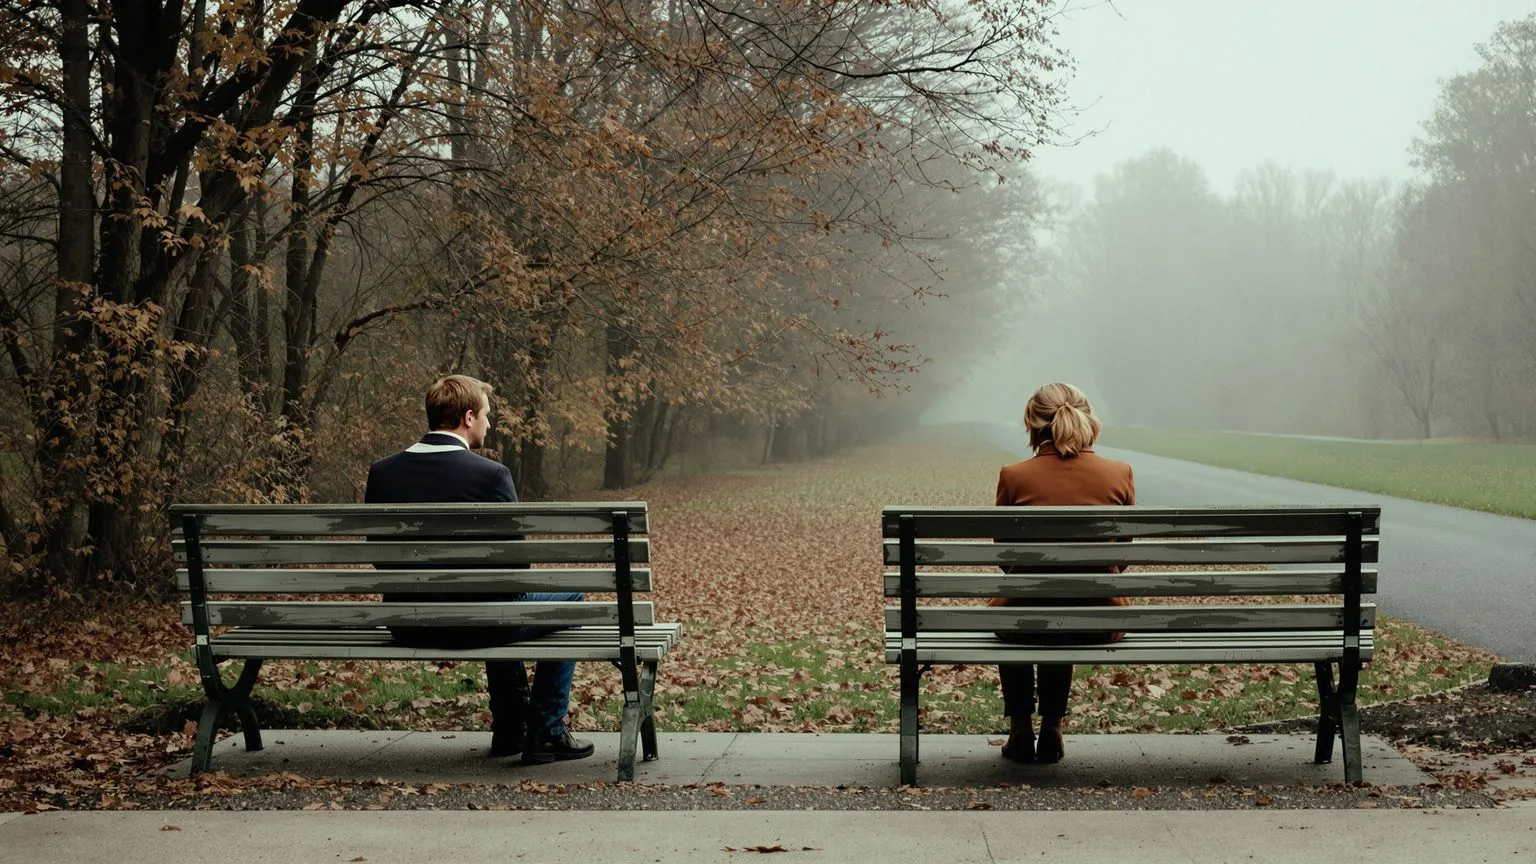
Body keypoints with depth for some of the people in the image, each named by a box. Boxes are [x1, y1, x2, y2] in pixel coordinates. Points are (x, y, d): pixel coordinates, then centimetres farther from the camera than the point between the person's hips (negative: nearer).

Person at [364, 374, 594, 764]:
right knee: (569, 596, 18)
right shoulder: (490, 473, -16)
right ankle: (546, 732, 17)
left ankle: (510, 727, 42)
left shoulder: (381, 471, -1)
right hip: (472, 625, -6)